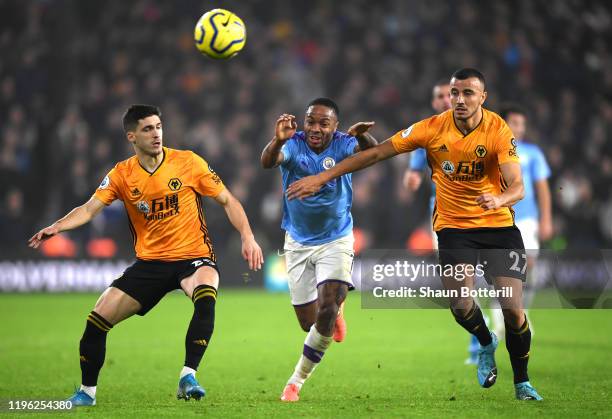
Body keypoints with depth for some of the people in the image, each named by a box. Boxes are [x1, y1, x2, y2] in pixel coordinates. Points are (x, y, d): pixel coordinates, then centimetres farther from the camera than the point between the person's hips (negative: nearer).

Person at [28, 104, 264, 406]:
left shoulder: (188, 163, -6)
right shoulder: (122, 174, -1)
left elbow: (227, 201, 0)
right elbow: (90, 208, -8)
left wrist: (247, 237, -11)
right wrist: (57, 226, -27)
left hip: (193, 257, -3)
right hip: (149, 262, 3)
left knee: (206, 295, -37)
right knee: (97, 319, -6)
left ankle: (188, 376, -29)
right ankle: (87, 392, 15)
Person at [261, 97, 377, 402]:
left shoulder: (342, 145, -16)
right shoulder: (293, 144, -17)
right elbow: (268, 162, -38)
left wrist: (364, 138, -60)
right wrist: (277, 141, -61)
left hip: (336, 240, -1)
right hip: (298, 243, 1)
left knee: (327, 311, -19)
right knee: (309, 322, 7)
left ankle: (296, 382, 0)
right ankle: (336, 308, 46)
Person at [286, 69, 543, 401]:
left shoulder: (498, 131, -15)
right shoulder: (433, 128, -11)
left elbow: (517, 186, -20)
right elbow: (376, 153, -6)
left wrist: (499, 199, -45)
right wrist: (322, 177, -8)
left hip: (498, 225, -1)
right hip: (453, 226, 1)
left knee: (513, 309, -10)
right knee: (461, 305, -16)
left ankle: (522, 383, 14)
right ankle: (486, 344, 21)